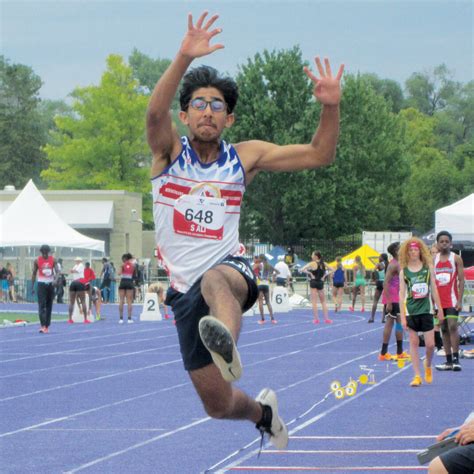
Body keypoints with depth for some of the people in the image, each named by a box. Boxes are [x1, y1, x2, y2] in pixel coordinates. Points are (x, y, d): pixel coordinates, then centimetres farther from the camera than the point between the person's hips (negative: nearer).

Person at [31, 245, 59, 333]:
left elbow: (57, 271, -10)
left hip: (50, 283, 2)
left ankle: (47, 326, 15)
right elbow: (34, 274, 4)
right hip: (41, 284, -2)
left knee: (49, 306, 7)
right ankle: (43, 325, -22)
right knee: (42, 305, -13)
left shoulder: (53, 260, 0)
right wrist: (32, 286, 0)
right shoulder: (37, 261, -2)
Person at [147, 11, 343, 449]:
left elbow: (318, 155, 6)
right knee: (218, 404, 5)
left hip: (230, 268, -1)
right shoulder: (169, 152, 1)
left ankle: (227, 342, -76)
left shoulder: (245, 157, 7)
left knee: (215, 280, -42)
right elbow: (155, 112, -21)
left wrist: (331, 106, -13)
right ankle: (263, 412, 40)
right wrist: (185, 58, -36)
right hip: (185, 288, 1)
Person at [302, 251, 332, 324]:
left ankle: (316, 319, -5)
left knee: (314, 302, -1)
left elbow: (302, 270, -17)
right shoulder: (323, 264, 5)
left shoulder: (312, 264, -9)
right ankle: (326, 319, 8)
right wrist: (324, 276, 6)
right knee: (323, 301, 13)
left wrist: (310, 273, -8)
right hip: (320, 283, 4)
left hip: (313, 282, -4)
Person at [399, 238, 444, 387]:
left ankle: (428, 366, 29)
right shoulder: (404, 271, -1)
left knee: (430, 344, -1)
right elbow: (402, 294, -2)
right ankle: (417, 375, 5)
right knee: (414, 343, 0)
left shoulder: (428, 267, 2)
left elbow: (434, 289, 7)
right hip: (411, 311, -1)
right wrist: (402, 317, -7)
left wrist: (439, 309, 7)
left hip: (426, 309, 1)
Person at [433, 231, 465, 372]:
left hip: (452, 299, -4)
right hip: (439, 300, 4)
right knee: (444, 330, 6)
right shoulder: (433, 260, 9)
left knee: (452, 326, -16)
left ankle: (456, 359, -13)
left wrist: (460, 300, -12)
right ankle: (449, 361, 10)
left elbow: (461, 280, -4)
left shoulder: (456, 259, -1)